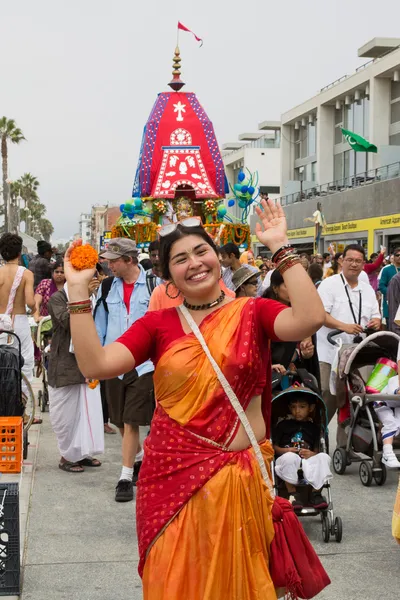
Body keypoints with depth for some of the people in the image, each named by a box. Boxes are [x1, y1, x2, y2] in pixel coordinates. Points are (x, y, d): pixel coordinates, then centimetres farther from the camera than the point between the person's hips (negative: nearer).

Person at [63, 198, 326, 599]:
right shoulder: (158, 323, 2)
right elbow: (95, 365, -10)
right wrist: (79, 290, -13)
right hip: (172, 474, 1)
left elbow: (310, 318, -21)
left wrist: (280, 247, -17)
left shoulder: (252, 312, -1)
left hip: (240, 473, -1)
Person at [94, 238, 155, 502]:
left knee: (131, 422, -7)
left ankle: (126, 477, 0)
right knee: (120, 421, 12)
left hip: (143, 362, -4)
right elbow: (100, 323, 10)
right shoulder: (108, 287, 6)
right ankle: (139, 458, 35)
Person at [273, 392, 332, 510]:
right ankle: (293, 494, -29)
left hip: (308, 461, 2)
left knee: (323, 457, -27)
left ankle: (316, 493, -23)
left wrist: (312, 454, -12)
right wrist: (285, 451, -13)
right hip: (287, 460, -2)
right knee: (289, 457, -38)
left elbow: (317, 451, 11)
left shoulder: (313, 428, 19)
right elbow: (274, 446, 8)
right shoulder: (283, 425, 14)